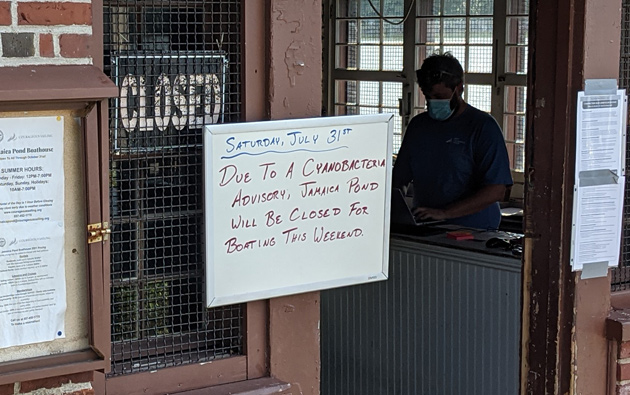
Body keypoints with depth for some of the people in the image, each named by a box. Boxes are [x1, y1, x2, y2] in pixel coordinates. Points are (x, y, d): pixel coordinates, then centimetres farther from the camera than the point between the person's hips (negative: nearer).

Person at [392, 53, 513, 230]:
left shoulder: (483, 126, -2)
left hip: (473, 230, -4)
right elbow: (399, 179, 21)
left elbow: (496, 191, -10)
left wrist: (444, 213, -17)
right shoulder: (418, 125, 17)